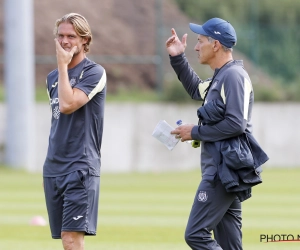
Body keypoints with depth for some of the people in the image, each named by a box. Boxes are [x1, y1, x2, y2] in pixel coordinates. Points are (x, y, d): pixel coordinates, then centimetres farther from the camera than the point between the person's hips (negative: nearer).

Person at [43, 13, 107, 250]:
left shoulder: (94, 73, -7)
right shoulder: (53, 77, 15)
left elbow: (68, 104, -20)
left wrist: (63, 65, -13)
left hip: (81, 168, -7)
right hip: (53, 168, 7)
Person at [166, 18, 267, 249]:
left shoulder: (234, 75, -14)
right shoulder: (220, 77, 17)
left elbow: (236, 124, -23)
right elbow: (197, 90, 37)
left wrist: (195, 132, -13)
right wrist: (178, 58, 26)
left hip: (224, 171, -11)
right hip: (222, 170, 11)